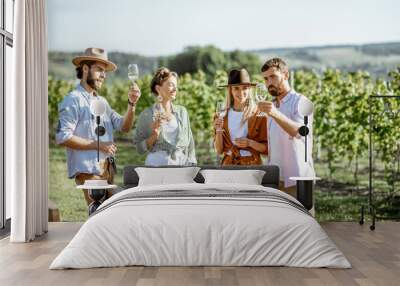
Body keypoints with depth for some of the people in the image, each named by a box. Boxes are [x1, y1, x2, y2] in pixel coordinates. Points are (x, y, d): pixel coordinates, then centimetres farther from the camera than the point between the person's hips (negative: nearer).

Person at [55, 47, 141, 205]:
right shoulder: (73, 100, -6)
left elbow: (124, 126, 11)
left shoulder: (102, 101, 17)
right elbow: (63, 137, -15)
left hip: (108, 169, 8)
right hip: (88, 170, -8)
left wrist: (131, 103, -5)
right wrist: (98, 145, -14)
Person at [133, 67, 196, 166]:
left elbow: (190, 144, 11)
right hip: (156, 165, -3)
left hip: (181, 165, 3)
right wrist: (154, 137, -14)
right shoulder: (146, 115, 0)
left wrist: (192, 168, 4)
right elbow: (139, 149, 0)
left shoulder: (182, 112, 9)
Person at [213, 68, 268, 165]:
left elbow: (267, 148, -2)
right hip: (228, 164, 2)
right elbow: (219, 150, 4)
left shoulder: (258, 114, -5)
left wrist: (250, 143, -17)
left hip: (252, 164, -2)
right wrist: (218, 130, -10)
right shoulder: (223, 115, 3)